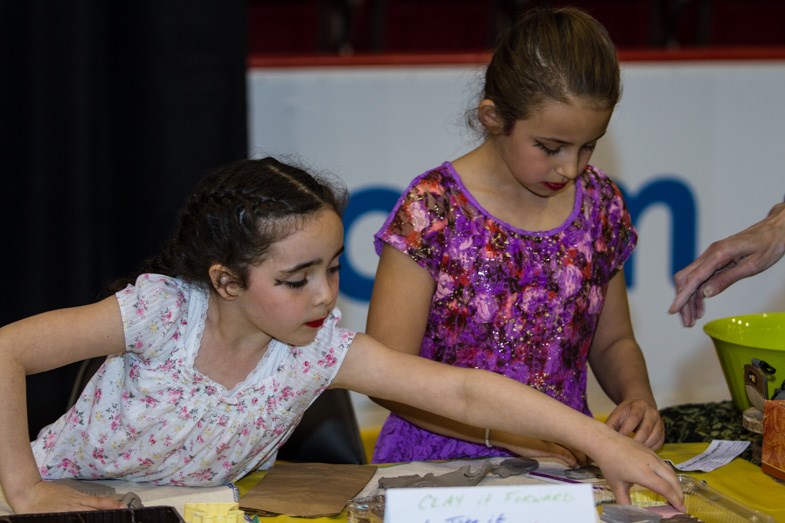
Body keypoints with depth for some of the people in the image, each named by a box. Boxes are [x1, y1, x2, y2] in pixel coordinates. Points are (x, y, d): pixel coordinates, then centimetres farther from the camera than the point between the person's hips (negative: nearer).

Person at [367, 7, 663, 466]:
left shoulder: (599, 204, 6)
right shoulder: (433, 209, -10)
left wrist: (638, 397, -3)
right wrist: (507, 430, -22)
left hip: (564, 460, 3)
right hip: (443, 460, -3)